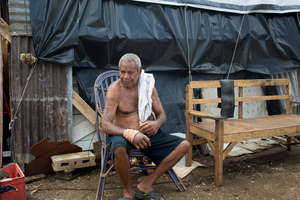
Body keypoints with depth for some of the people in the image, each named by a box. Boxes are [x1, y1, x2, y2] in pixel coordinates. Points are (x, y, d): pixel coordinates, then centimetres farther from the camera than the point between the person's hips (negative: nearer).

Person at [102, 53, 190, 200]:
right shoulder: (115, 89, -12)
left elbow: (162, 114, 7)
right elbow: (105, 125, -20)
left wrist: (157, 124, -20)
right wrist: (131, 134, -38)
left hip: (147, 134, 5)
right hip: (123, 134, -4)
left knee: (184, 145, -10)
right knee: (119, 148, -40)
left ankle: (146, 185, -8)